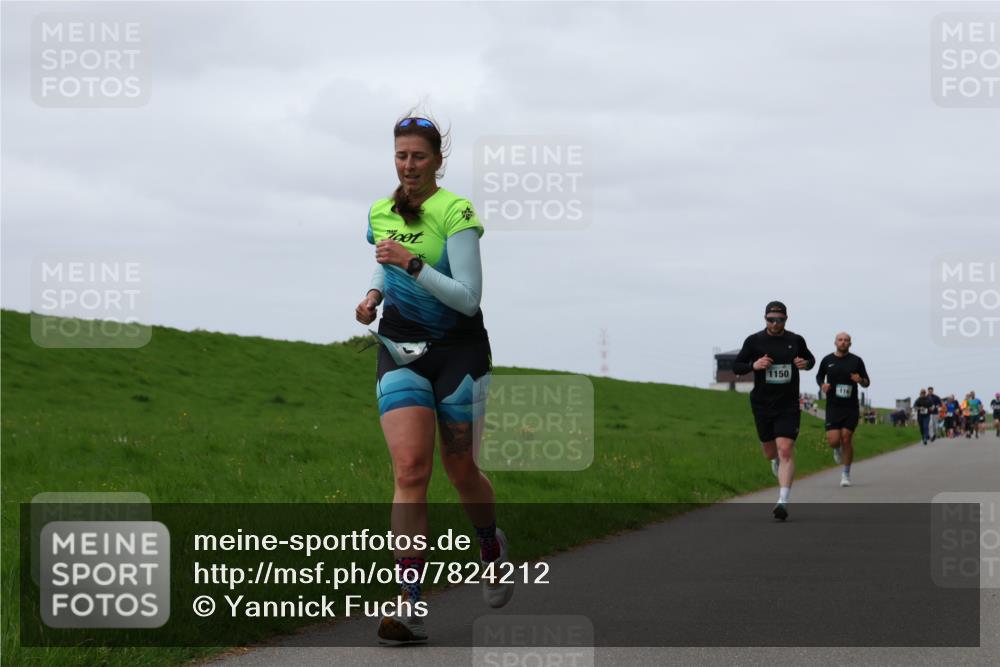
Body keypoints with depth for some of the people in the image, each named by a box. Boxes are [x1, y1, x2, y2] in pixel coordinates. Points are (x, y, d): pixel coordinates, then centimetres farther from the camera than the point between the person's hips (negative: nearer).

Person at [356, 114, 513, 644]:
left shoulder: (456, 212, -12)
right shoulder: (381, 212, 7)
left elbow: (468, 297, -18)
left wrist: (412, 264, -27)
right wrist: (374, 294, 5)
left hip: (459, 351, -3)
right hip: (400, 352, 3)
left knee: (460, 469, 7)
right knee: (410, 468, -13)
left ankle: (492, 546, 42)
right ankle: (410, 606, -18)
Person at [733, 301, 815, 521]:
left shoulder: (796, 341, 2)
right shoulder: (754, 341, -2)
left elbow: (810, 358, 20)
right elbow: (736, 366, 3)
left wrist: (806, 364, -4)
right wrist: (753, 365, -17)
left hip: (788, 406, -1)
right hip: (762, 404, 1)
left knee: (786, 451, -15)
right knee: (770, 452, 14)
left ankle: (783, 502, -17)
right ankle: (776, 460, 53)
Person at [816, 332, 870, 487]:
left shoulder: (856, 361, 3)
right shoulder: (827, 360, 5)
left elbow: (867, 382, 9)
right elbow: (819, 376, 21)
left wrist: (860, 380, -15)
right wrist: (822, 385, -1)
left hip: (851, 408, -1)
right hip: (833, 407, 1)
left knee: (846, 439, -6)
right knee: (833, 441, -11)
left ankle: (846, 474, 8)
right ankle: (838, 450, 28)